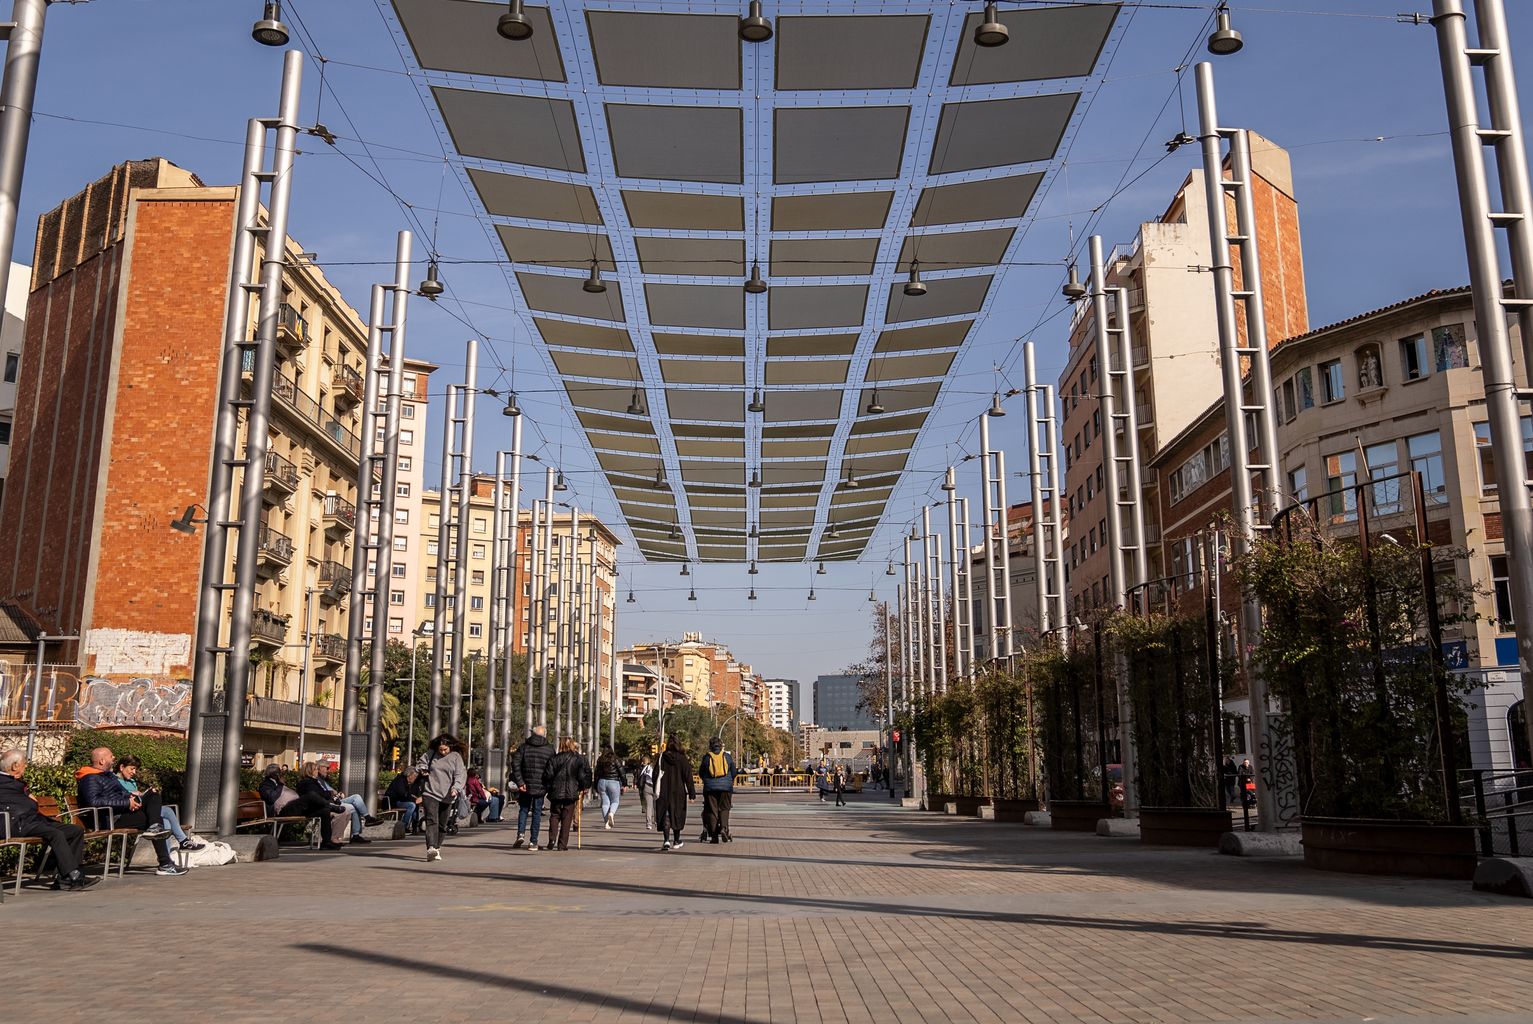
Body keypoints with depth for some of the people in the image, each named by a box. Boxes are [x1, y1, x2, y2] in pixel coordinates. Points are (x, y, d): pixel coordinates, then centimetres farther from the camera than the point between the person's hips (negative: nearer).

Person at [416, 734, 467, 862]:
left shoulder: (456, 757, 2)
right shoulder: (430, 754, 6)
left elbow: (461, 774, -5)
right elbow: (420, 765, 23)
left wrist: (456, 788, -20)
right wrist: (422, 770, 0)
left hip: (447, 796, 1)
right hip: (430, 793, -1)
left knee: (442, 824, 8)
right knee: (431, 820, -17)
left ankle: (437, 849, 21)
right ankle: (431, 848, -29)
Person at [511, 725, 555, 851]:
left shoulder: (524, 747, 2)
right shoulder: (549, 749, 0)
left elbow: (515, 764, -7)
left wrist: (520, 782, -8)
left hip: (526, 785, 1)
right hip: (541, 786, -1)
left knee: (523, 810, 16)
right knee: (537, 812, 7)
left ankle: (521, 834, -4)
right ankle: (533, 842, 6)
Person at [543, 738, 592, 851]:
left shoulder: (554, 759, 1)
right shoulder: (579, 759, 0)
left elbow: (548, 775, -2)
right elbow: (583, 776, -4)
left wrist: (547, 789, 10)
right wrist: (583, 788, 9)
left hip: (556, 792, 1)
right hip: (571, 793, -1)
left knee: (554, 816, 12)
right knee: (567, 818, 4)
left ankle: (552, 840, -5)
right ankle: (562, 844, 1)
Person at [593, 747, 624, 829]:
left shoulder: (600, 761, 10)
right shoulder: (616, 760, 0)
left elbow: (596, 774, 12)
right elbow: (621, 773, -3)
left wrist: (596, 787, 18)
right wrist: (624, 785, 2)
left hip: (602, 782, 3)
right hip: (613, 782, -3)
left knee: (605, 802, 5)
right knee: (614, 801, 9)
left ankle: (606, 822, -2)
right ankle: (611, 813, -22)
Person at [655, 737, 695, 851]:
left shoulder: (662, 758, -3)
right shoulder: (683, 759, -4)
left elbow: (656, 775, 0)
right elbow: (688, 777, -4)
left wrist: (656, 791, 11)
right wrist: (692, 794, -2)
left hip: (664, 792, -1)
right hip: (679, 793, 1)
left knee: (665, 816, 0)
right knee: (677, 815, 14)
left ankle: (666, 840, -18)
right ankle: (676, 841, 23)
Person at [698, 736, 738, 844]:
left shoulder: (706, 757, 1)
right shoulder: (727, 757, 4)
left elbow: (701, 773, 9)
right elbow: (734, 773, 10)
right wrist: (730, 782, 29)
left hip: (710, 788, 0)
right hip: (726, 787, 0)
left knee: (712, 810, 5)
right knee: (724, 809, 9)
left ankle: (714, 836, 3)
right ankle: (724, 828, -16)